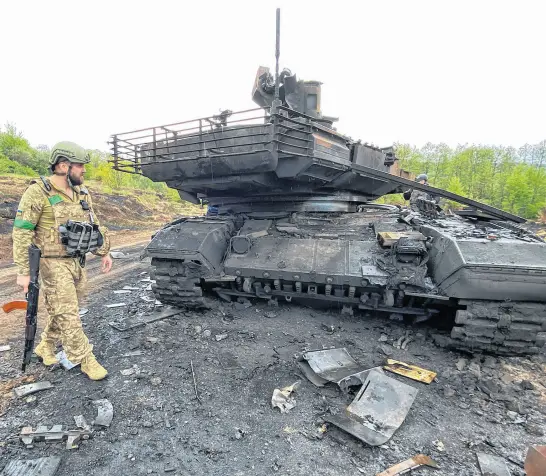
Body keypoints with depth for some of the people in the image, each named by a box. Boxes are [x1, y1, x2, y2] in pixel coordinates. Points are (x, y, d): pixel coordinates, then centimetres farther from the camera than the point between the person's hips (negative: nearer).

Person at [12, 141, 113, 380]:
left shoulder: (82, 194, 8)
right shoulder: (38, 192, -13)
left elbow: (94, 225, 17)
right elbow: (21, 232, -14)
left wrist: (105, 252, 15)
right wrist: (23, 271, -16)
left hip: (77, 263, 7)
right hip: (54, 264, -7)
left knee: (63, 312, 18)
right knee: (68, 315, -1)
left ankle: (45, 347, 39)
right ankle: (86, 360, 9)